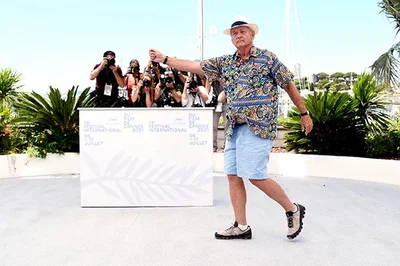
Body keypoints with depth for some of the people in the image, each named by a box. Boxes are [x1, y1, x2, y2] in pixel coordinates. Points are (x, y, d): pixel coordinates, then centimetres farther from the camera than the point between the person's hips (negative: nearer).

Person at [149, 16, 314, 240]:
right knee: (233, 175, 4)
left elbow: (289, 85, 3)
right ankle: (241, 227, 15)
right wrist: (164, 59, 10)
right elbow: (195, 66, 13)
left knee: (255, 176, -10)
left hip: (259, 126, -6)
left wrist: (304, 114, 5)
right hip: (235, 128, 6)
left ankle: (293, 210, 11)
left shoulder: (267, 58, -1)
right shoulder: (225, 63, 13)